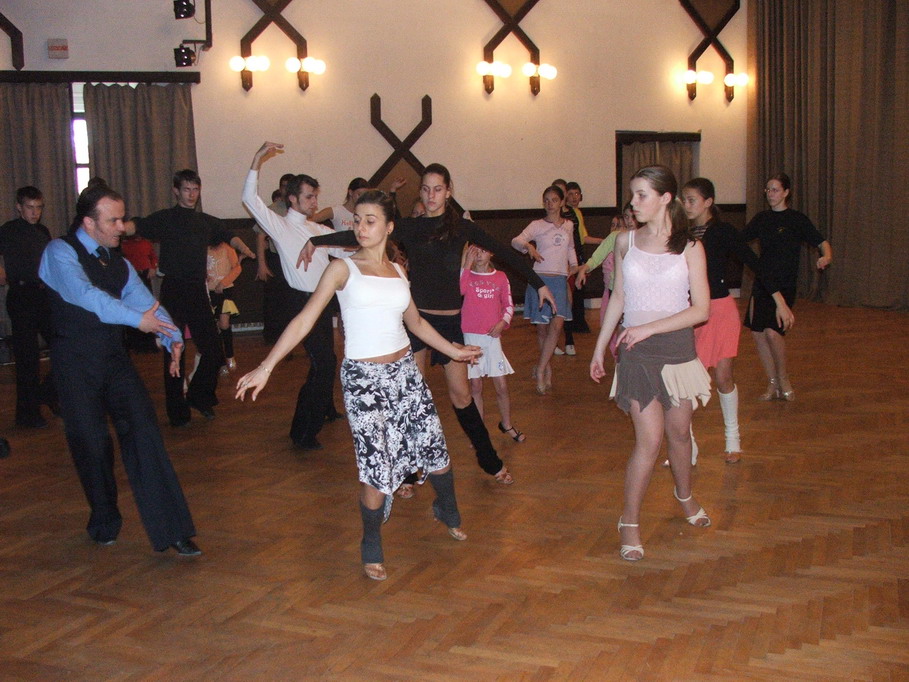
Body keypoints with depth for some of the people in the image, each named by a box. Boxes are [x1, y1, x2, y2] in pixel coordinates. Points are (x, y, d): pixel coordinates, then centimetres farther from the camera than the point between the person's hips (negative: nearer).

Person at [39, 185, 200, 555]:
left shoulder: (119, 264, 14)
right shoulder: (60, 252, -6)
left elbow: (147, 303, 5)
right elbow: (83, 294, -24)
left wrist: (173, 340, -13)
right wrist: (137, 318, -30)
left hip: (114, 358, 5)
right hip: (76, 361, -4)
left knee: (143, 431, -8)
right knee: (90, 442, 3)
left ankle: (170, 529, -8)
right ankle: (104, 521, 28)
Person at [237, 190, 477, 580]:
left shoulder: (398, 270, 10)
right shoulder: (343, 269, -4)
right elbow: (304, 321, -10)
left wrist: (452, 350, 31)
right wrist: (266, 367, -17)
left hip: (405, 371, 5)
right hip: (363, 377, -5)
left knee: (436, 450, 9)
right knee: (377, 470, -7)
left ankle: (447, 512, 41)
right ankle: (371, 549, 17)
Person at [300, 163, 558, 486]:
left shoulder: (461, 227, 2)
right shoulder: (407, 227, 3)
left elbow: (503, 252, 3)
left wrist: (539, 284, 2)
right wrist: (316, 240, -2)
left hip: (449, 320, 0)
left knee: (460, 393, 4)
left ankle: (489, 460, 22)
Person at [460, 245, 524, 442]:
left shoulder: (500, 277, 6)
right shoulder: (467, 275, -1)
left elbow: (509, 305, 10)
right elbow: (458, 290, -22)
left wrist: (502, 323, -7)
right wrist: (467, 265, -21)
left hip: (492, 336, 2)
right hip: (470, 337, -2)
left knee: (501, 386, 3)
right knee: (475, 386, 3)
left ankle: (506, 424, 25)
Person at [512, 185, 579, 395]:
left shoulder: (568, 225, 11)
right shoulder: (537, 225, -1)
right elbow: (516, 240, -16)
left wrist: (574, 264, 18)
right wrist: (528, 246, -35)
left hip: (560, 280, 2)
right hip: (540, 278, -2)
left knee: (557, 324, -13)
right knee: (542, 327, 3)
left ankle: (540, 369, -6)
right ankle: (547, 369, 20)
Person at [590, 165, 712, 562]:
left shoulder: (689, 248, -4)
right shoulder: (626, 242, 2)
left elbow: (701, 310, -8)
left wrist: (648, 328, -15)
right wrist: (600, 347, 13)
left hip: (678, 348, 1)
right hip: (637, 352, 0)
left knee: (679, 432, 15)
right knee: (649, 440, -9)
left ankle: (684, 495, 43)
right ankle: (629, 521, 6)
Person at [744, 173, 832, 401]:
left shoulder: (797, 219, -5)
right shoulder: (761, 218, 10)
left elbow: (822, 242, -6)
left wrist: (826, 257, -27)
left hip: (784, 284, -6)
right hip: (761, 282, 6)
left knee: (772, 331, -19)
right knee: (757, 332, 2)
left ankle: (784, 380, 4)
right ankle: (774, 385, 16)